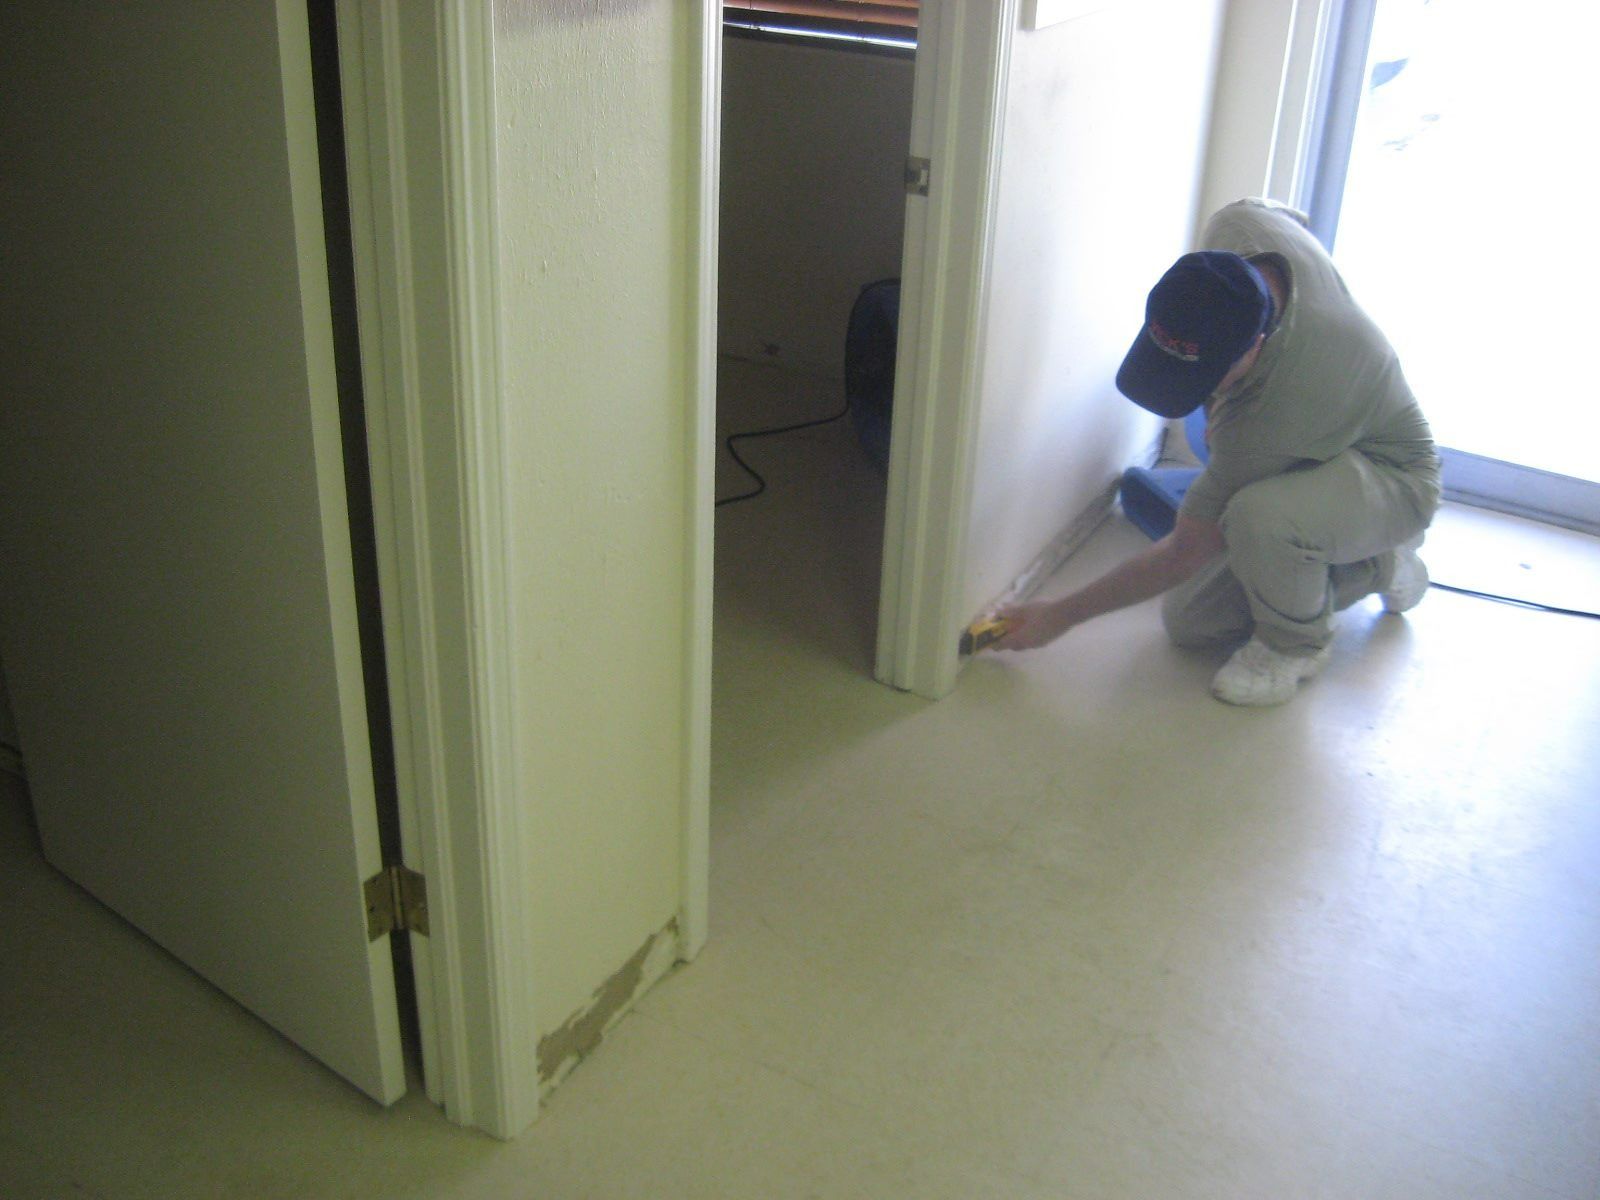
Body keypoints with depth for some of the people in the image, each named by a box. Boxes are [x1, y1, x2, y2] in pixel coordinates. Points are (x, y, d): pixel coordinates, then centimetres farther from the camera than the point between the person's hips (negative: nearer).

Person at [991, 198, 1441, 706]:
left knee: (1256, 514, -43)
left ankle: (1295, 644, -9)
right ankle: (1374, 566, 20)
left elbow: (1184, 554, -28)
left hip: (1393, 478, -8)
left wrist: (1061, 616, -18)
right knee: (1188, 622, 2)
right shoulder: (1237, 225, -24)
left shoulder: (1262, 423, -42)